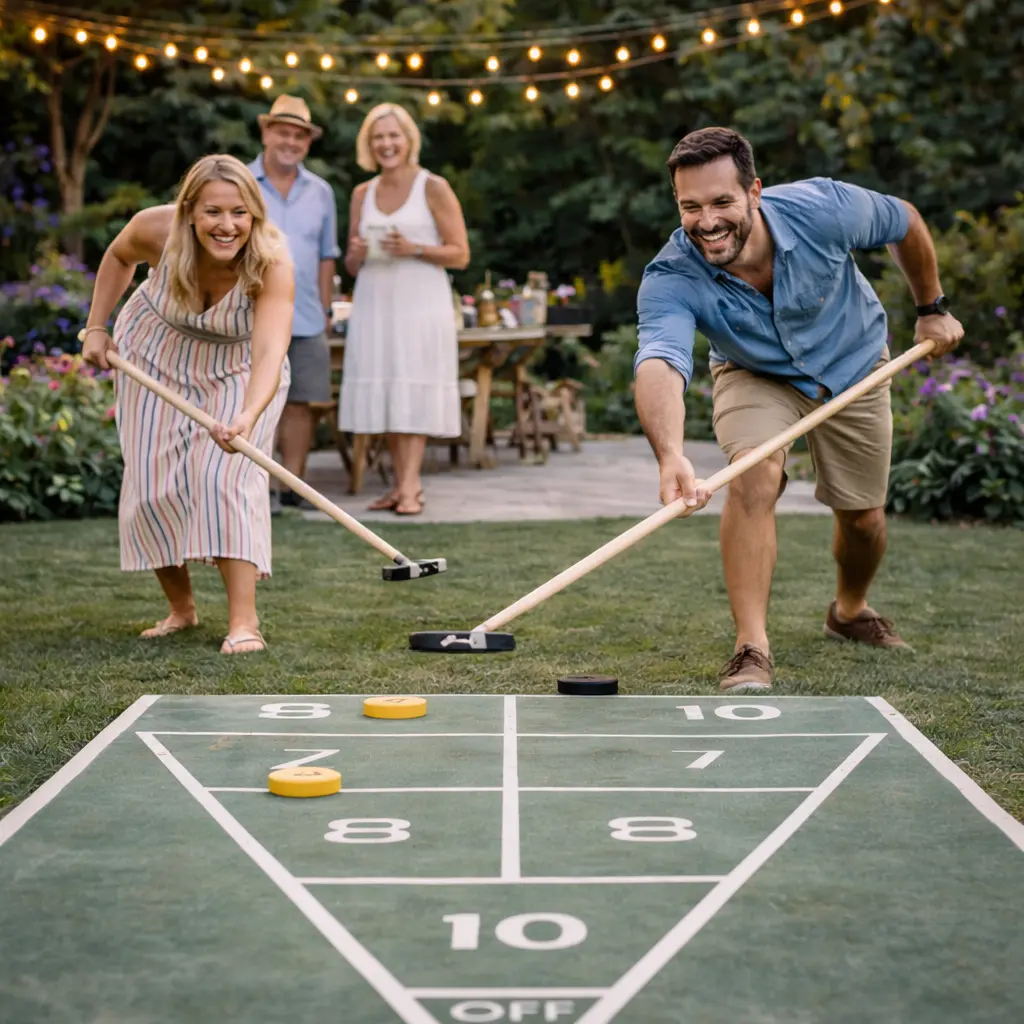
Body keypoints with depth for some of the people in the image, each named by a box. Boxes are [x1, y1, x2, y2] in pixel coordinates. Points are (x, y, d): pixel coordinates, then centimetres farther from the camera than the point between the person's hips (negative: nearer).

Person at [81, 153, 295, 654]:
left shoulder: (272, 262, -35)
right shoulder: (156, 229, -27)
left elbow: (270, 350, -49)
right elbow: (118, 256, -1)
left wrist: (247, 417, -65)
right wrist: (96, 327, -5)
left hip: (238, 369, -2)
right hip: (156, 356, 3)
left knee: (226, 478, -20)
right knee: (154, 486, -1)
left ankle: (243, 620, -21)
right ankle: (180, 607, 17)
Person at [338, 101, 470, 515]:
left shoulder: (434, 188, -1)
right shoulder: (362, 194, 12)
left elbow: (460, 255, -3)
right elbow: (351, 266, 16)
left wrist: (414, 249, -18)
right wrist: (356, 255, -7)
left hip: (421, 305, -5)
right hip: (374, 305, 5)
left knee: (414, 395, -7)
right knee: (384, 395, 4)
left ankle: (409, 487, -9)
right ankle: (404, 484, 10)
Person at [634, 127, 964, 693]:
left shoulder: (823, 208, -33)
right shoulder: (669, 279, -36)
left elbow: (904, 222, -11)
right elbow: (659, 363, -56)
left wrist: (932, 307, -1)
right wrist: (671, 456, -74)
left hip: (852, 365, 2)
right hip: (756, 374, -1)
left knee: (863, 517, 8)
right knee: (754, 476, -29)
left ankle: (850, 611, 42)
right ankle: (752, 649, -20)